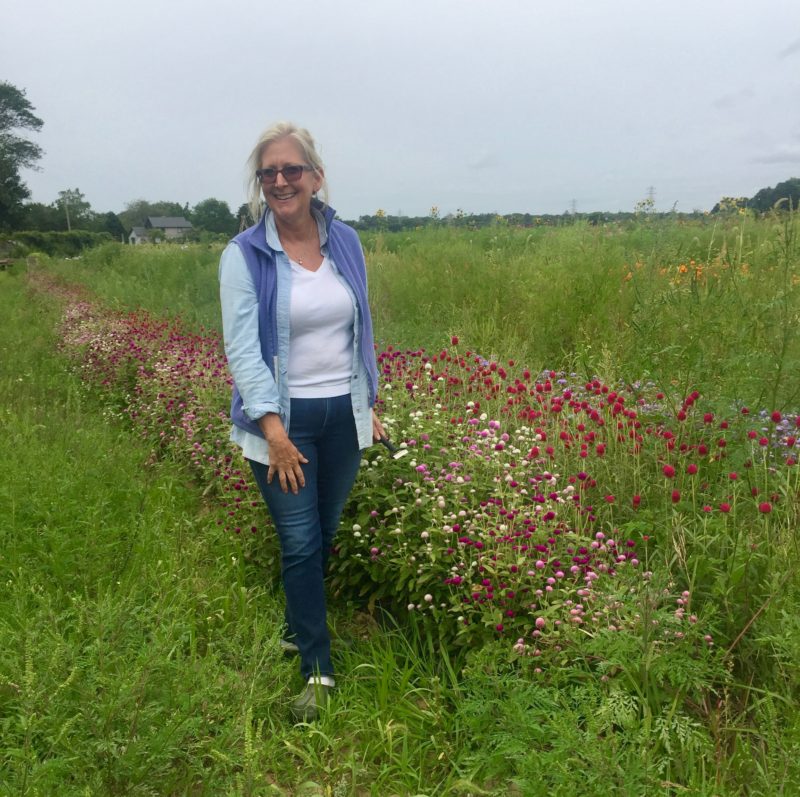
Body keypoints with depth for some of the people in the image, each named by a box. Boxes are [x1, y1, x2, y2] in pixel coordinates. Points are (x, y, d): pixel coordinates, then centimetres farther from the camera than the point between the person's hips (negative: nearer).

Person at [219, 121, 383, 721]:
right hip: (282, 420, -3)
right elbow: (242, 347, -15)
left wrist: (371, 403, 13)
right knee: (300, 544, -1)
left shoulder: (346, 242, 4)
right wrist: (273, 428, -24)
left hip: (343, 415, 4)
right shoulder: (245, 255, -8)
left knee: (324, 537, 14)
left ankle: (298, 630, 39)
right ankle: (318, 671, 14)